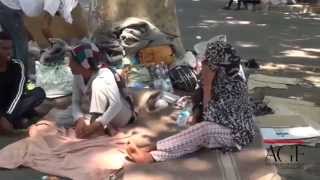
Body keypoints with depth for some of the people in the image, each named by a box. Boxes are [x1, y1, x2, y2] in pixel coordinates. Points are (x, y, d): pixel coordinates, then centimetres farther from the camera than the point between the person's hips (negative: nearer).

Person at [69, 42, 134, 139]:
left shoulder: (104, 74, -26)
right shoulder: (77, 76, -6)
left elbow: (116, 104, -37)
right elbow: (75, 102, -6)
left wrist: (96, 125, -44)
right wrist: (79, 119, -28)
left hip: (121, 115, -7)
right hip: (99, 113, 7)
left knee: (98, 83, -31)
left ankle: (98, 126, -30)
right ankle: (104, 127, -22)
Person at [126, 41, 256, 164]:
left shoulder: (234, 86, -26)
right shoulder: (218, 80, -1)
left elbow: (210, 117, -28)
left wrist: (207, 85, -28)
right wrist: (196, 116, -10)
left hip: (237, 133, -9)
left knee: (205, 129, -32)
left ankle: (151, 155, -34)